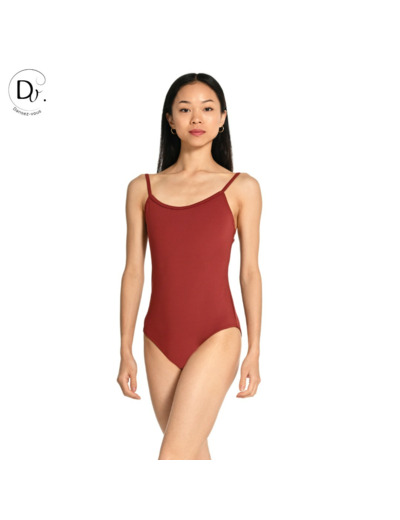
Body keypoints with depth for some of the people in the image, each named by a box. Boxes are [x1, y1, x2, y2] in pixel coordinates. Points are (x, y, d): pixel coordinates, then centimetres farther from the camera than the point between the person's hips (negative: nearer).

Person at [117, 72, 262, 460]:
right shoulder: (143, 188, 5)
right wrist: (125, 350, 6)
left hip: (216, 337, -3)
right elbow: (134, 270, 6)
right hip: (161, 341, 3)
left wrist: (254, 351, 2)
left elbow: (249, 271, 1)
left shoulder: (242, 188, 0)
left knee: (172, 458, -10)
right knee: (193, 452, 15)